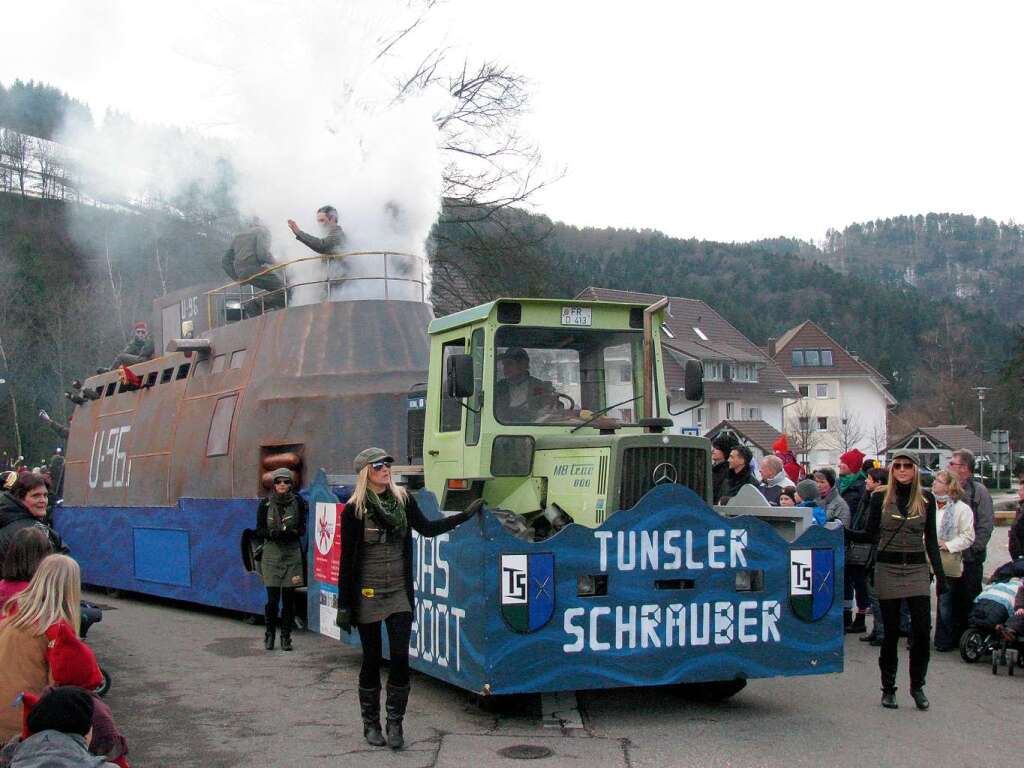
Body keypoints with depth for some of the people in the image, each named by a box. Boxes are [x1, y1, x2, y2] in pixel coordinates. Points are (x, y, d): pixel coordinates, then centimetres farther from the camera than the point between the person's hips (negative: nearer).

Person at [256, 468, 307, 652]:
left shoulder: (298, 502, 2)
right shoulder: (265, 504, 2)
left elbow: (302, 528, 3)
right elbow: (259, 530, 2)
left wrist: (291, 533, -16)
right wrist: (273, 534, -16)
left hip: (292, 555, 1)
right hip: (272, 555, -1)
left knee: (289, 598, 2)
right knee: (272, 598, -3)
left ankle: (286, 636, 13)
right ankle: (270, 635, 13)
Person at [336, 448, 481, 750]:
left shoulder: (403, 500, 2)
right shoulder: (354, 510, -9)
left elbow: (426, 528, 15)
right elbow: (347, 560, -7)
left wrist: (466, 515, 13)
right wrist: (343, 606, -7)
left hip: (399, 593, 3)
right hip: (367, 595, -3)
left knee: (400, 657, -5)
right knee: (372, 660, 6)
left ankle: (395, 724, 8)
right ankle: (370, 724, 20)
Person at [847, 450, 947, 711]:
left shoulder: (926, 499, 5)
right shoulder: (880, 498, 1)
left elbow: (931, 540, 7)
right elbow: (871, 536, 3)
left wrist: (940, 575, 3)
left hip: (917, 569, 1)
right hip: (888, 569, -1)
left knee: (922, 630, -5)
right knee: (891, 631, 3)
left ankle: (917, 686, 11)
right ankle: (888, 689, 15)